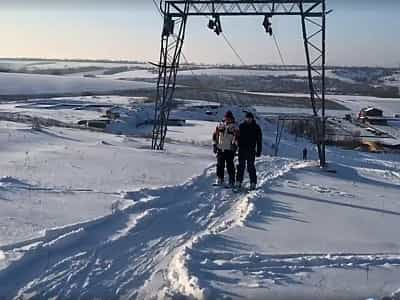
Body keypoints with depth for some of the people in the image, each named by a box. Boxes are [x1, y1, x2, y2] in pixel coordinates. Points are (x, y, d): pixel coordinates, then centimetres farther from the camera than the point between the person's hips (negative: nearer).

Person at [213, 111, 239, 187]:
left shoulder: (234, 127, 0)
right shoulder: (220, 126, 11)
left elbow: (236, 136, -8)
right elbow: (215, 135, 16)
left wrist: (234, 144, -20)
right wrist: (215, 144, 11)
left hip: (229, 149, -4)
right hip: (220, 148, 4)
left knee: (230, 165, -4)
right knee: (220, 165, 8)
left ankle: (232, 181, 3)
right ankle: (220, 179, 19)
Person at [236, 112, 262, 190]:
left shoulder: (256, 128, 1)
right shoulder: (241, 126, 6)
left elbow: (259, 140, 2)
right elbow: (238, 137, 10)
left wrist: (258, 151, -2)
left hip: (251, 151, -2)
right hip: (242, 150, 2)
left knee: (251, 167, -2)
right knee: (241, 166, 6)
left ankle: (253, 183, 5)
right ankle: (238, 182, 13)